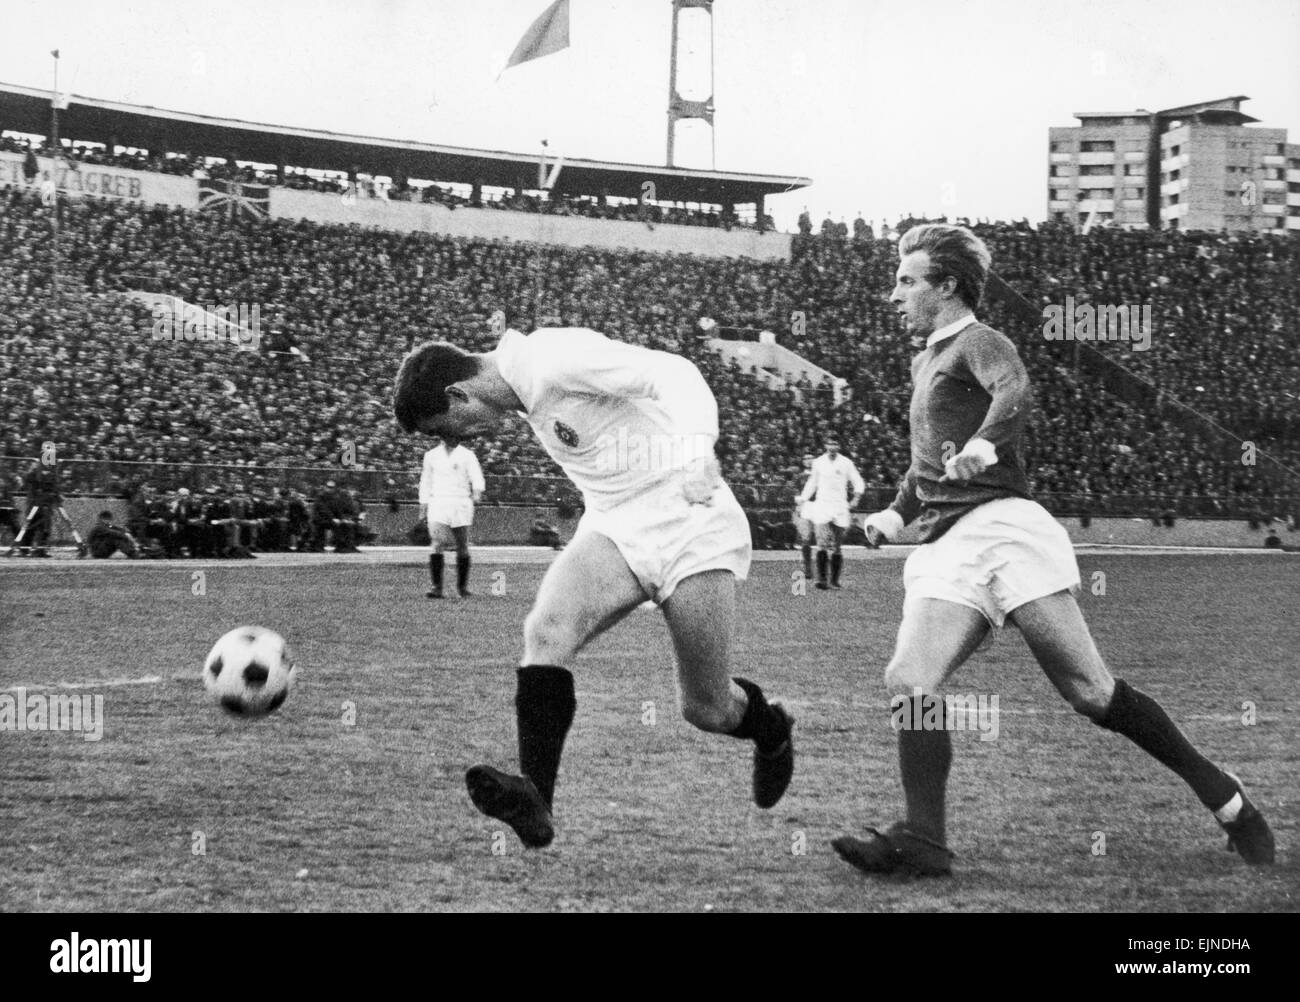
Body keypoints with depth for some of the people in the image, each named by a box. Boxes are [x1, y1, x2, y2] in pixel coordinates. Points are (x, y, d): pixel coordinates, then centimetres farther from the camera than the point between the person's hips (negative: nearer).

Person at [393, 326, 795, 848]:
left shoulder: (555, 359, -19)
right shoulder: (526, 391, 8)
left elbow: (675, 374, -27)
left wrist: (698, 446, -42)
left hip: (690, 523, -7)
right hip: (612, 529, 7)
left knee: (707, 711, 0)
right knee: (546, 631, -22)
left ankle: (772, 731, 36)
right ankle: (535, 800, -32)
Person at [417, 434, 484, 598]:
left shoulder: (467, 455, 6)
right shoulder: (432, 455, 14)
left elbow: (476, 476, -7)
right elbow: (426, 480, 21)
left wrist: (477, 492, -28)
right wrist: (424, 504, 15)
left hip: (461, 504, -1)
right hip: (438, 503, 1)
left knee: (462, 547, 1)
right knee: (436, 543, -15)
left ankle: (462, 586, 14)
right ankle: (436, 587, -18)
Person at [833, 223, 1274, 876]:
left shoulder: (977, 342, 1)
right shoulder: (925, 360, 28)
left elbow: (1014, 392, -22)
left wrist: (983, 443, -41)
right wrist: (897, 512, 25)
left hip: (1000, 524, -8)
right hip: (942, 552, 8)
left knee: (1090, 692, -10)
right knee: (908, 680, -16)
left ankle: (1223, 797, 1)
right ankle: (923, 841, -24)